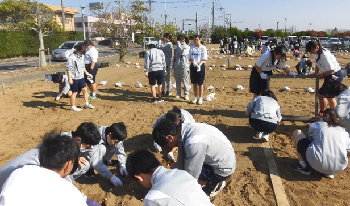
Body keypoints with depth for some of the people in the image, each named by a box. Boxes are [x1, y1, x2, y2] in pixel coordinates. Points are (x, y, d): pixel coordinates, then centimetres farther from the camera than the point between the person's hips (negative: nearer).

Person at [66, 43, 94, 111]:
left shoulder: (81, 56, 8)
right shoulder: (71, 57, -18)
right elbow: (69, 68, -18)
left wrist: (86, 73, 19)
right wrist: (70, 78, -21)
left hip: (81, 77, 7)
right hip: (74, 78, -7)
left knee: (84, 90, 10)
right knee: (74, 92, 3)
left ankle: (86, 104, 23)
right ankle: (73, 107, 16)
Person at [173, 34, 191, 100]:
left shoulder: (187, 47, -1)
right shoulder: (177, 47, 16)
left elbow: (182, 53, -20)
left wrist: (179, 45, -12)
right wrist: (173, 66, 14)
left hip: (184, 67, -5)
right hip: (176, 67, 5)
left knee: (185, 81, -3)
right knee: (177, 81, 10)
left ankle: (186, 94, 6)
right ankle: (178, 94, 20)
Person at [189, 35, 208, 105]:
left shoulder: (203, 48, -4)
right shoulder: (192, 48, 7)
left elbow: (204, 59, -7)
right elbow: (189, 58, 7)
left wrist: (199, 65, -23)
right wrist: (193, 62, -15)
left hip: (200, 66, -3)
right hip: (193, 66, 4)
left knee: (200, 83, 2)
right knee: (194, 83, 9)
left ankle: (200, 98, 13)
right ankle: (195, 97, 23)